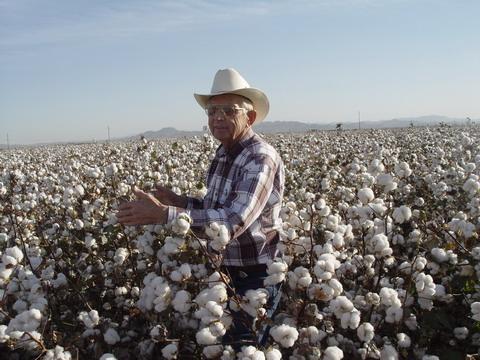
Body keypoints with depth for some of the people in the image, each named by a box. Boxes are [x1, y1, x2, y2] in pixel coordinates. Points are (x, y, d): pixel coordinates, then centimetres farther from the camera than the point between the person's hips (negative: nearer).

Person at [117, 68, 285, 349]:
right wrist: (179, 201, -1)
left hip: (255, 277, -8)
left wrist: (164, 214, -38)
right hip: (225, 271, 8)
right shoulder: (223, 153, 4)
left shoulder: (261, 159, -24)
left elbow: (233, 222, -35)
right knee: (219, 342, 21)